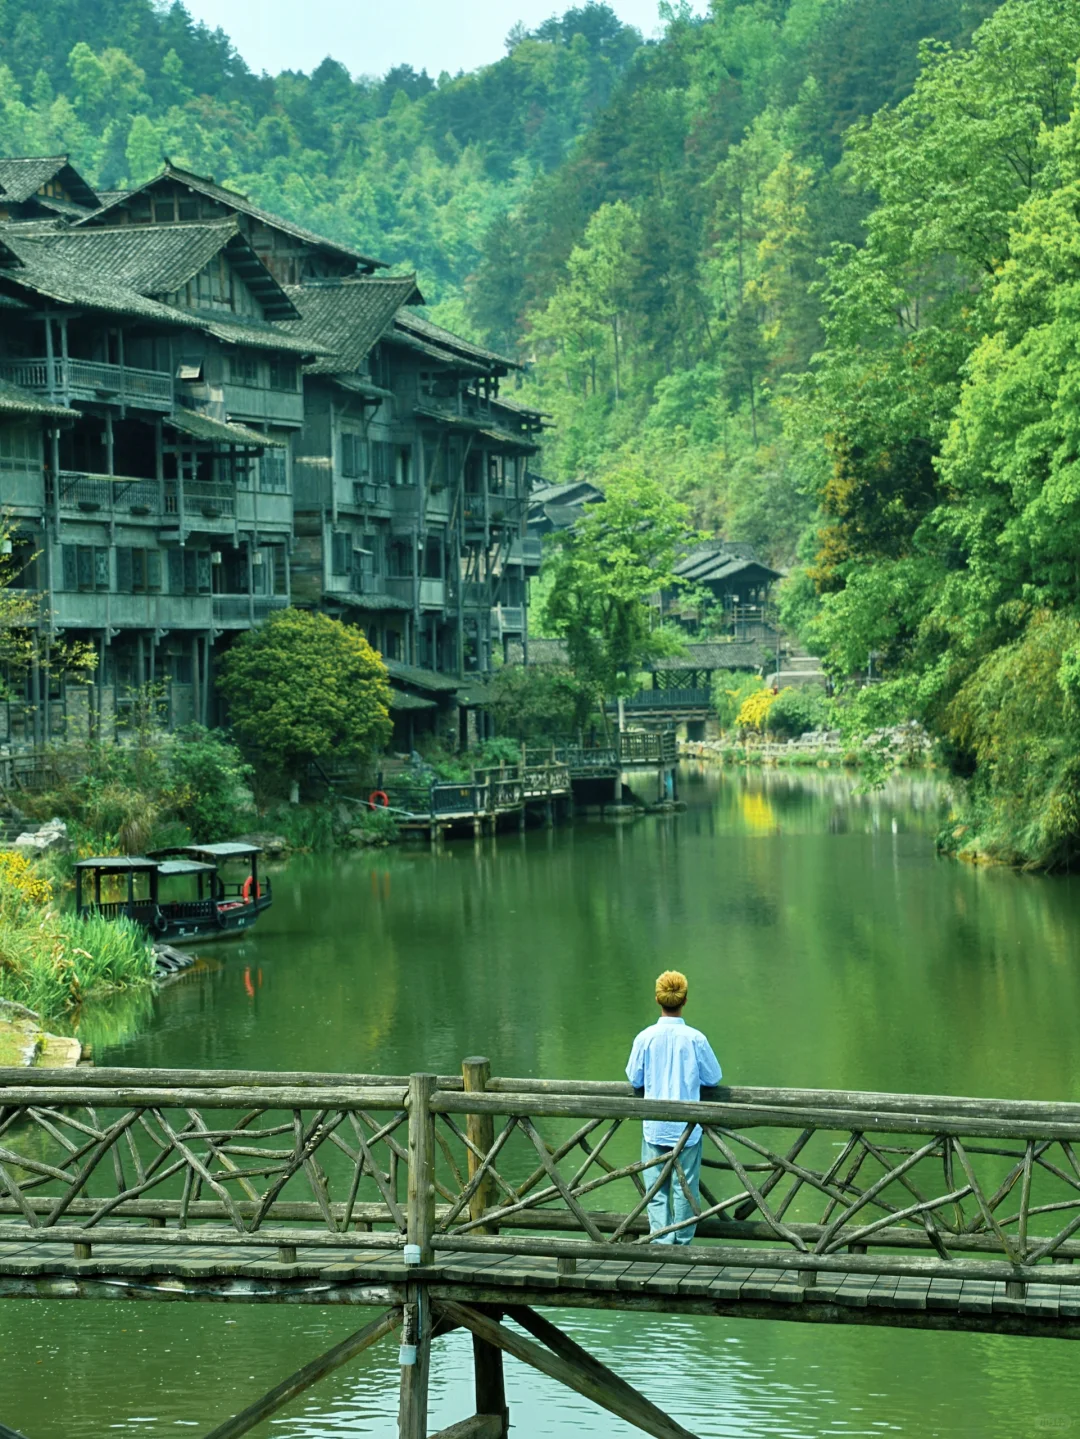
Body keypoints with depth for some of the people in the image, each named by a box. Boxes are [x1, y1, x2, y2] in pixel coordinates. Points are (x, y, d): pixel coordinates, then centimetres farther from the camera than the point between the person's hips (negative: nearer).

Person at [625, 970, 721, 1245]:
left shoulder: (645, 1038, -8)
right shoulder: (695, 1038, -10)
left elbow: (634, 1079, 3)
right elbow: (713, 1078, 2)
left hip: (654, 1126, 1)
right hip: (688, 1126, 0)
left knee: (656, 1191, 7)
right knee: (685, 1188, 8)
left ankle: (661, 1242, 2)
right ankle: (682, 1244, 12)